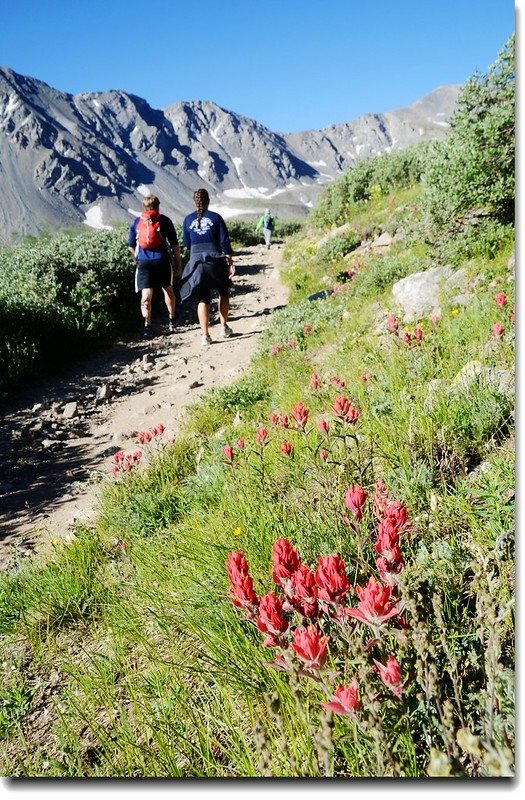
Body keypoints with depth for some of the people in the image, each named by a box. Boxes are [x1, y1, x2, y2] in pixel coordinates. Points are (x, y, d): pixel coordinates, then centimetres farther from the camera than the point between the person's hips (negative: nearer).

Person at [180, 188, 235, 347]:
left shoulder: (188, 219, 5)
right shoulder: (216, 217, -1)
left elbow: (187, 243, 12)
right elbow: (225, 242, -4)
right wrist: (230, 262, -1)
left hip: (196, 261, 1)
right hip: (216, 260, -1)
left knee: (203, 298, 4)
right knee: (223, 292, 20)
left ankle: (205, 335, -2)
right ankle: (224, 327, 20)